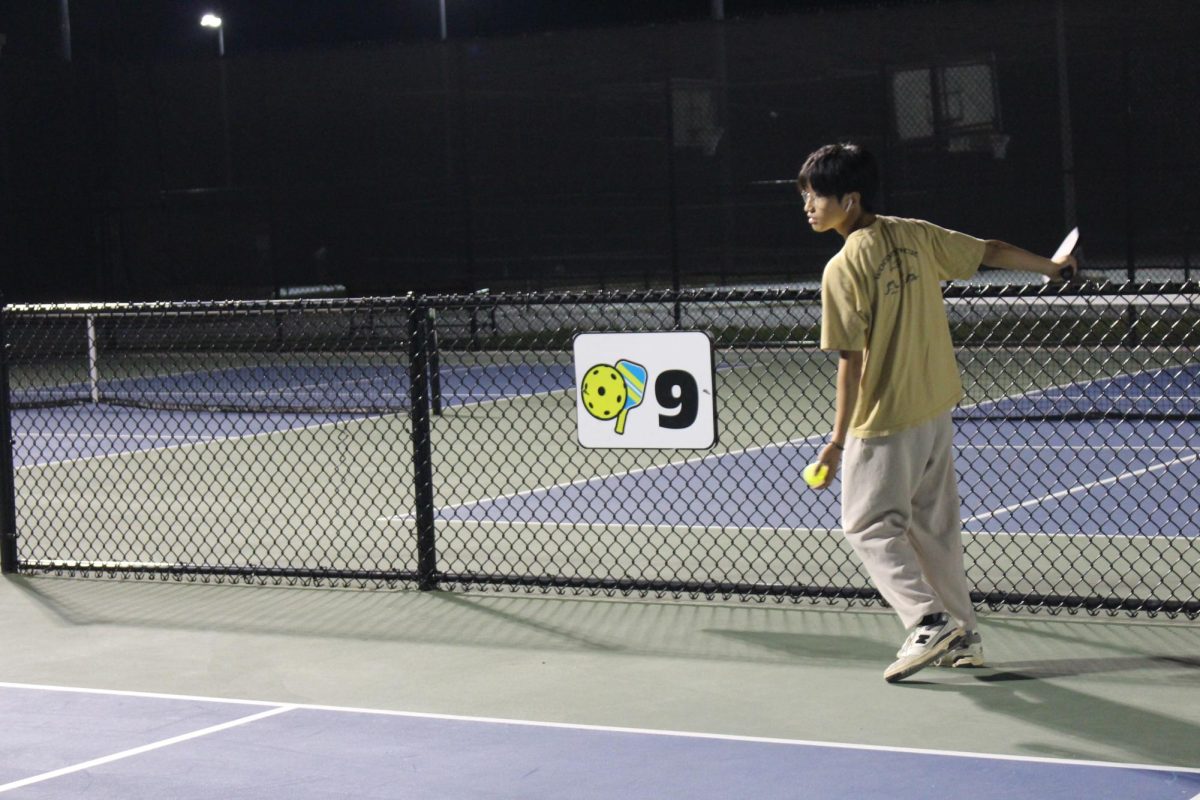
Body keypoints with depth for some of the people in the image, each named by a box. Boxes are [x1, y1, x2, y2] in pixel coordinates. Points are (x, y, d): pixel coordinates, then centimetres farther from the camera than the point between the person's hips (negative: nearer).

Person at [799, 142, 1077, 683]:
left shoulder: (844, 268, -17)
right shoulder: (915, 236, 1)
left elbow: (850, 361, -18)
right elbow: (992, 252, 9)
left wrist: (838, 440, -13)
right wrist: (1053, 268, 27)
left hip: (885, 419, -7)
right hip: (936, 409, 7)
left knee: (868, 526, 3)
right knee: (934, 524, 16)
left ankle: (930, 622, -11)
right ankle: (961, 635, 21)